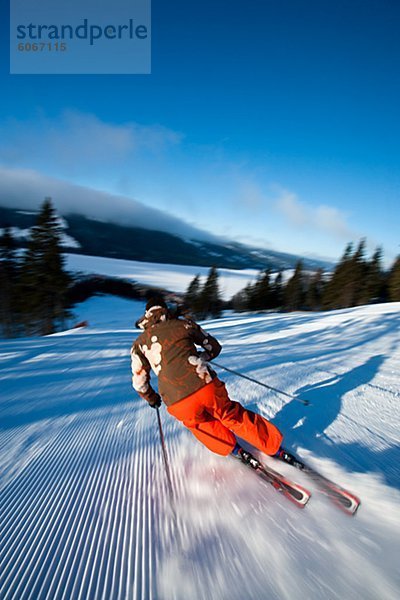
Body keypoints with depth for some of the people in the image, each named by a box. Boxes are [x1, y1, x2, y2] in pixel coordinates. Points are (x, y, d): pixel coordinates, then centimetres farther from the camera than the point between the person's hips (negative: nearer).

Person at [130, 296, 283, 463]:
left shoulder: (140, 343, 14)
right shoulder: (183, 323, 12)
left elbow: (139, 382, 16)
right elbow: (214, 347, 18)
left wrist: (152, 398, 35)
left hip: (179, 405, 1)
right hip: (206, 387, 0)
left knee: (200, 424, 32)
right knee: (234, 416, 24)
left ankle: (236, 450, 38)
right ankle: (274, 446, 36)